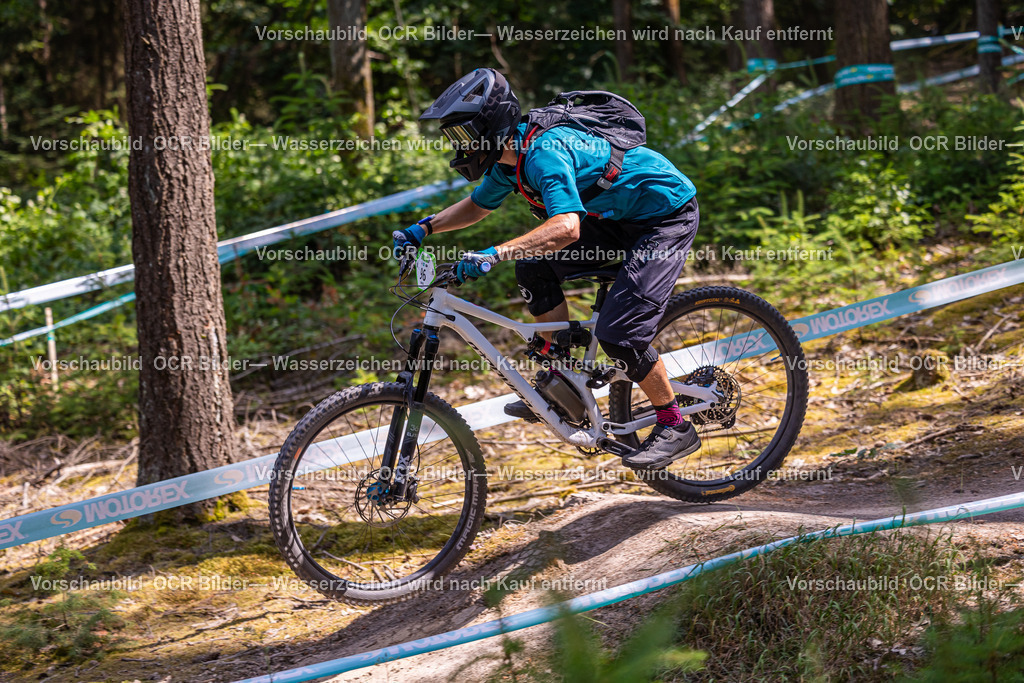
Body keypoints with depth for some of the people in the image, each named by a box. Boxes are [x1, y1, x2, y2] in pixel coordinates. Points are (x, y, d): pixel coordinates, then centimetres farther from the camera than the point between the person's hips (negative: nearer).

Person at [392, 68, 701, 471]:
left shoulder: (544, 154, -29)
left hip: (668, 216, -9)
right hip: (619, 216, 10)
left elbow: (566, 227, -44)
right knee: (534, 270, -1)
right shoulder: (508, 157, 0)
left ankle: (675, 427, -1)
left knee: (618, 333, -18)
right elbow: (477, 206, 19)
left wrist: (494, 254, -50)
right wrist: (424, 228, 5)